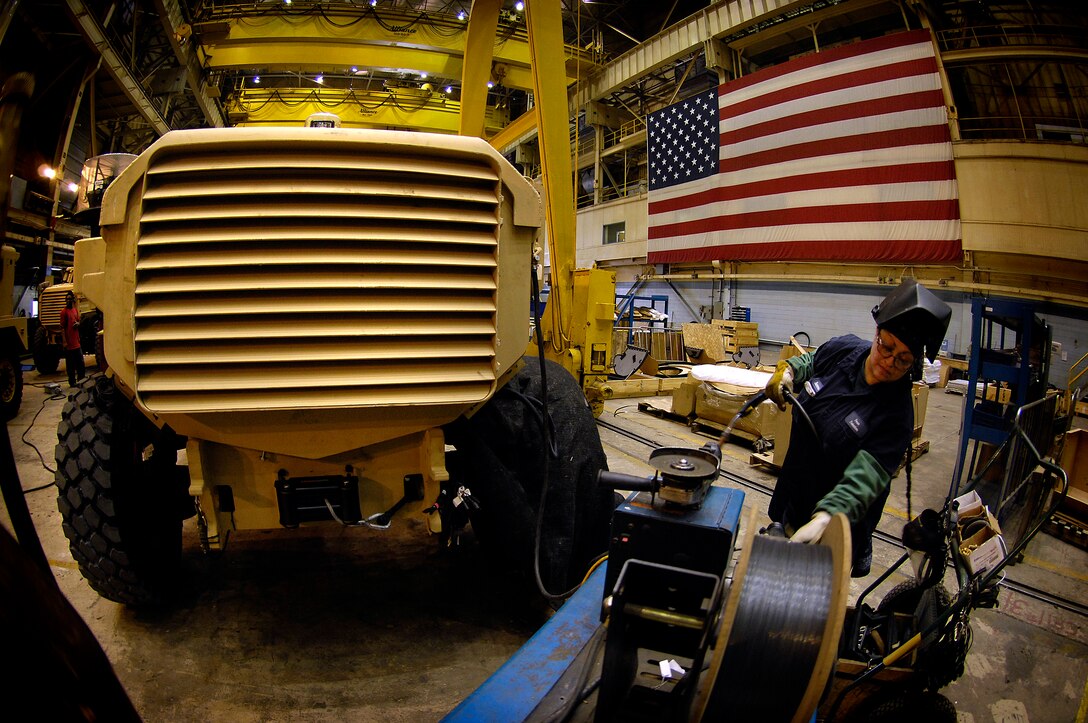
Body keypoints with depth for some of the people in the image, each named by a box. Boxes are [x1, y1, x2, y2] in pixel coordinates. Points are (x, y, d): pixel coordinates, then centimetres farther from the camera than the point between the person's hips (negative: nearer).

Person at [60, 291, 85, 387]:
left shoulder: (75, 309, 11)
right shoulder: (64, 311, -8)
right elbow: (62, 327, -11)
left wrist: (77, 323, 0)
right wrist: (64, 342, -16)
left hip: (77, 342, 6)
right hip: (69, 343, -6)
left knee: (80, 363, 12)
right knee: (70, 365, 2)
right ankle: (72, 382, 9)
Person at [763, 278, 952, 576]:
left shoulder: (895, 416, -27)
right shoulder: (844, 349, -11)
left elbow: (862, 481, -37)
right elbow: (811, 361, 15)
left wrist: (823, 520, -51)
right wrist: (787, 369, -5)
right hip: (793, 493, 6)